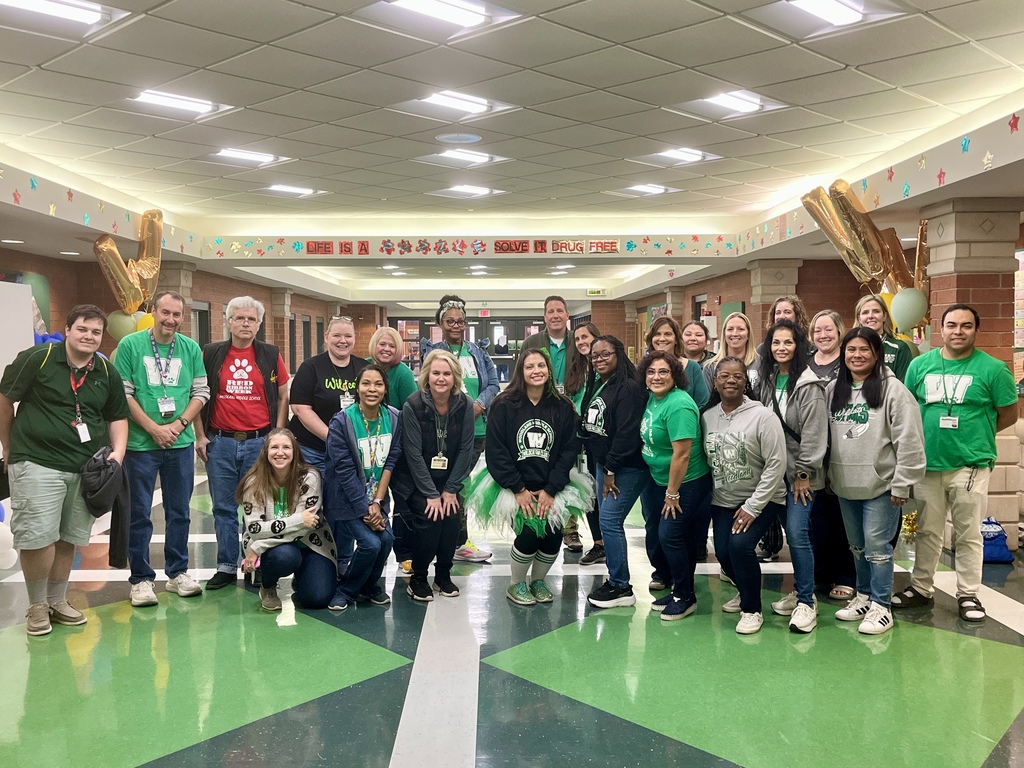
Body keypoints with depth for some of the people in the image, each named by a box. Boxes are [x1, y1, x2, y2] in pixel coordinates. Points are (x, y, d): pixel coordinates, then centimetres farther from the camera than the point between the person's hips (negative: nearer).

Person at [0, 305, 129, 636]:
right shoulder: (36, 358, -7)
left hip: (87, 468, 4)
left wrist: (118, 452, -2)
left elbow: (117, 417, 14)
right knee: (38, 538, -6)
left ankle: (57, 601, 29)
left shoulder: (108, 373, 6)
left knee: (68, 539, 13)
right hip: (37, 464, -4)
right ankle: (37, 606, 14)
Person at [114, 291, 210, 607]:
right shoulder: (130, 345, -4)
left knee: (179, 511, 12)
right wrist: (154, 429, -12)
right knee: (139, 514, 5)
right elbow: (123, 393, -7)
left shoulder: (191, 348, 4)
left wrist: (178, 425, -9)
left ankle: (177, 572, 24)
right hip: (140, 443, -3)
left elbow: (201, 392, 4)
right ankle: (141, 579, 16)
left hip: (181, 443, 3)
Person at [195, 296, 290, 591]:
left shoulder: (271, 356, 3)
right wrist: (200, 436, 1)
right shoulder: (211, 354, 3)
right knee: (224, 508, 9)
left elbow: (283, 397, 6)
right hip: (220, 443, 1)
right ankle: (226, 567, 20)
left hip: (260, 442, -1)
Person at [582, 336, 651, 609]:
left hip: (627, 468, -9)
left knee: (609, 520, -10)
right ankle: (616, 581, 20)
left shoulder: (629, 388, -16)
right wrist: (602, 468, 10)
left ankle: (621, 587, 1)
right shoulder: (597, 388, 13)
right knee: (608, 520, 10)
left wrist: (612, 470, -17)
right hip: (603, 464, 9)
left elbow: (627, 433, -21)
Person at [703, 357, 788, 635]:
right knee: (723, 552, -1)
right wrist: (709, 496, 2)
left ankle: (752, 609, 0)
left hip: (761, 500, -5)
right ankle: (746, 591, 33)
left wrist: (753, 507, -18)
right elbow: (705, 459, 8)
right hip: (722, 501, 5)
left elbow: (776, 464, -17)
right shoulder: (707, 417, 0)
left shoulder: (762, 416, -15)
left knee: (739, 544, -23)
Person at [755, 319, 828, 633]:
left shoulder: (808, 385, -12)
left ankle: (806, 601, 1)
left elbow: (813, 433, -14)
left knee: (797, 532, -10)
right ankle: (801, 590, 22)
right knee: (792, 532, 10)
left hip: (802, 472, -6)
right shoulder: (767, 380, 8)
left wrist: (804, 473, -13)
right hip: (778, 470, 6)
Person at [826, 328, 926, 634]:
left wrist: (902, 484, -14)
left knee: (877, 546, -1)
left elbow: (909, 442, -13)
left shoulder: (893, 389, -10)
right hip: (844, 485, 6)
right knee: (857, 546, 17)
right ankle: (863, 596, 32)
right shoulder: (833, 390, 7)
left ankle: (880, 606, 12)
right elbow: (824, 436, 13)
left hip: (881, 485, -6)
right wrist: (827, 476, 11)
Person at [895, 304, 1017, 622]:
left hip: (971, 465, -3)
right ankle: (921, 588, 26)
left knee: (968, 535, 6)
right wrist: (924, 436, 6)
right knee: (927, 531, 14)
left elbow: (1009, 415, 2)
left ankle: (968, 595, 21)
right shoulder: (920, 364, 4)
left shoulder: (992, 368, -5)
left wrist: (974, 433, 3)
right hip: (927, 463, 3)